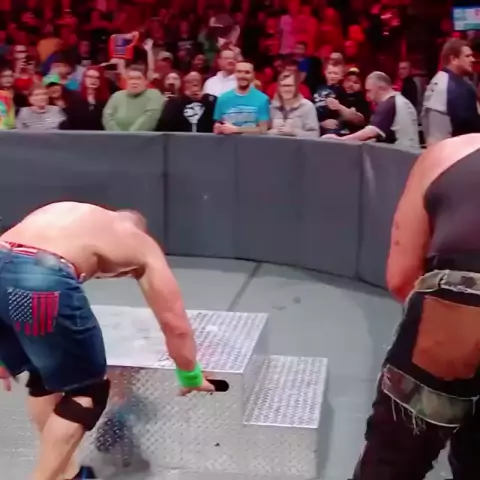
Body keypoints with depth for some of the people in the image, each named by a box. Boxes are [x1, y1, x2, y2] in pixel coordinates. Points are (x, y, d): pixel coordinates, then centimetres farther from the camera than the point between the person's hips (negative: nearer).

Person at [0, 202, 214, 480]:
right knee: (87, 388, 16)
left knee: (45, 374, 29)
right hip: (42, 280, -7)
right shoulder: (143, 246, 24)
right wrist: (191, 377, 40)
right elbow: (176, 326, 23)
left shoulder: (74, 218, 37)